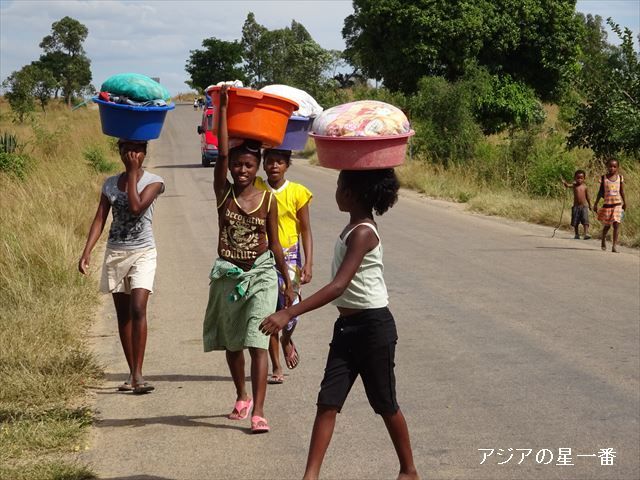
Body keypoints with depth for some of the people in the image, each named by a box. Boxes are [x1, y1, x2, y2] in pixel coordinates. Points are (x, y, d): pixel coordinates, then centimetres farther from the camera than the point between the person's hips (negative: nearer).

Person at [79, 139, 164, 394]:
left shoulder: (153, 181, -4)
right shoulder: (110, 184, 8)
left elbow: (136, 208, -20)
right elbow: (99, 219, 4)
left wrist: (133, 173, -13)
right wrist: (86, 252, -6)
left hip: (142, 252, -4)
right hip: (115, 253, 4)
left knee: (137, 309, -18)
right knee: (122, 314, 7)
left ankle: (138, 374, -19)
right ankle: (132, 373, 15)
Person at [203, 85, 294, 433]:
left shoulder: (267, 200, -2)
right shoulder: (223, 193, -2)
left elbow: (274, 244, 5)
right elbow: (222, 152, -13)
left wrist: (288, 281, 7)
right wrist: (223, 107, -17)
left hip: (261, 274, -2)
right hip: (228, 275, 2)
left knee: (257, 343, -12)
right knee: (231, 343, 15)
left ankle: (258, 411, -17)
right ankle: (242, 397, 36)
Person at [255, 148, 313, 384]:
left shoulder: (297, 192, -2)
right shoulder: (256, 188, 2)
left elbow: (305, 230, 0)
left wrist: (308, 263, -5)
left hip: (289, 255, -1)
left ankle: (287, 340, 27)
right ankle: (276, 368, 13)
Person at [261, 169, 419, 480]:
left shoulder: (362, 234, -23)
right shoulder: (354, 227, 3)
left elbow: (339, 286, -32)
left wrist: (289, 314, -38)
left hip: (373, 326, -9)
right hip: (347, 326, 9)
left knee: (384, 404, 7)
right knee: (327, 402, -2)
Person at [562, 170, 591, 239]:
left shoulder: (584, 187, 2)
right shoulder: (574, 186, 1)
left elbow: (587, 196, 11)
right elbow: (568, 185, -19)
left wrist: (590, 205, 15)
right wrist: (564, 182, -41)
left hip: (584, 206, -1)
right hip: (576, 206, 1)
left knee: (585, 221, -12)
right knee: (575, 222, 7)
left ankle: (586, 233, -17)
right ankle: (576, 234, 20)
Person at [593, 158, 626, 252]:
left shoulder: (620, 177, 2)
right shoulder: (604, 178, 0)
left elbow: (622, 191, 10)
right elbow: (601, 192, 5)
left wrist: (624, 202, 15)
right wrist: (596, 203, 3)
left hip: (617, 205, 0)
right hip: (607, 205, 0)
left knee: (616, 224, -10)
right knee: (607, 225, 10)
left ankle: (614, 245, -8)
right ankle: (603, 240, 37)